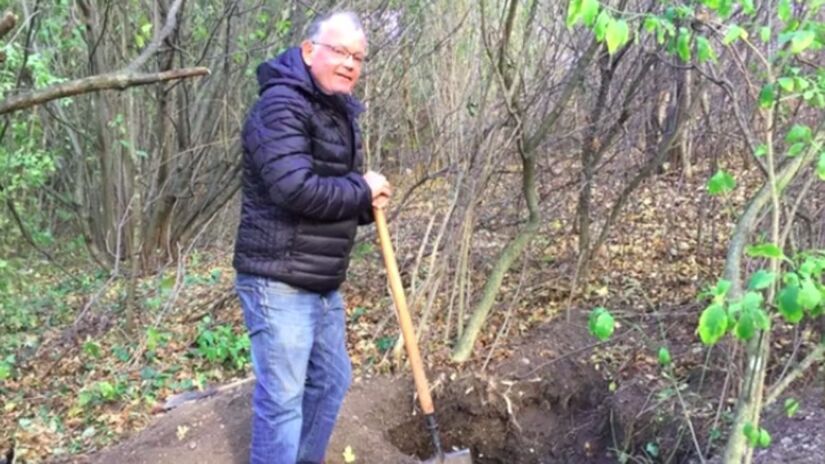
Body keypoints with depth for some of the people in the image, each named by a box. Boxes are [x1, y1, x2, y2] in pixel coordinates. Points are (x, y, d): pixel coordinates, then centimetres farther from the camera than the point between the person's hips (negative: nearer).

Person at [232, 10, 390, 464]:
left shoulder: (341, 113, 15)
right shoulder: (281, 105, -16)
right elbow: (296, 189, -29)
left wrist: (368, 204, -2)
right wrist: (363, 190, -14)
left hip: (324, 283, 10)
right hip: (278, 282, -10)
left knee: (331, 382, 20)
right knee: (282, 399, -1)